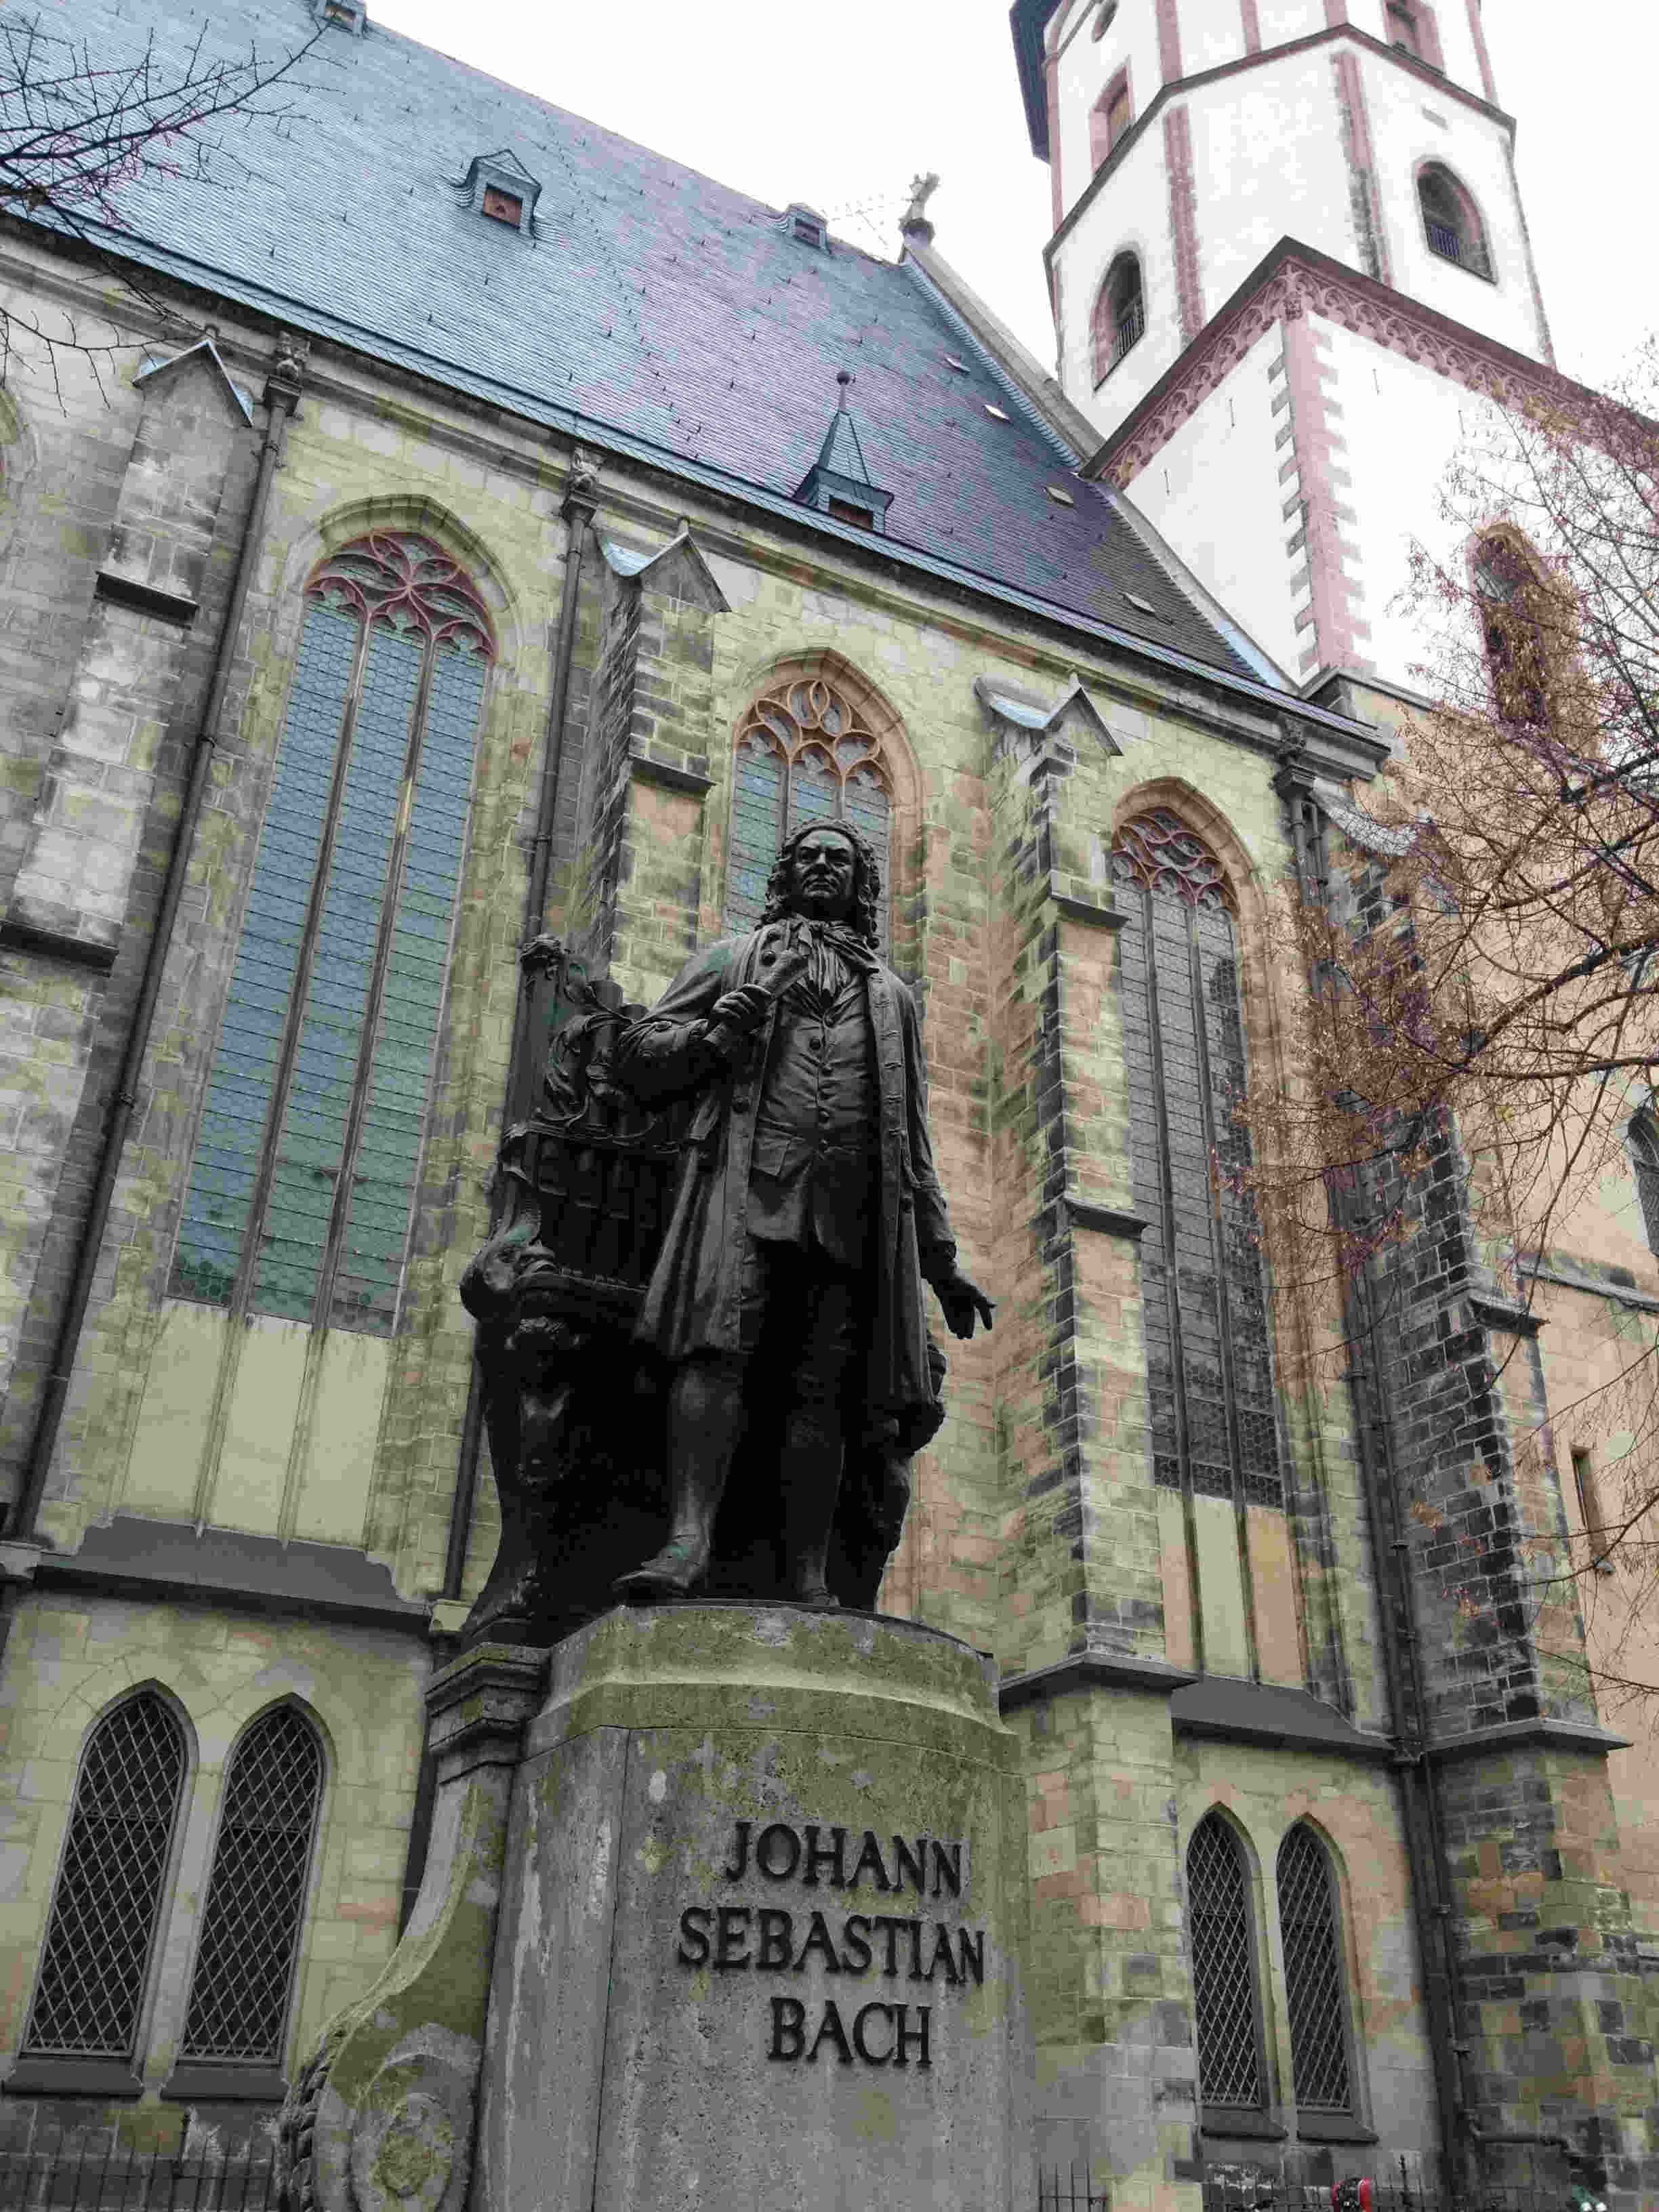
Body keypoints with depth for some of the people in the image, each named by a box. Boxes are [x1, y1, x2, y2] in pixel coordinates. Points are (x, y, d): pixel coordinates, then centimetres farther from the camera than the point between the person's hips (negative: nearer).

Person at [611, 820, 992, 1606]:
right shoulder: (735, 957, 24)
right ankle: (689, 1539, -31)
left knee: (821, 1389, -8)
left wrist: (942, 1262, 21)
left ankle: (808, 1583, -11)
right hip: (750, 1178, -2)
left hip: (851, 1207, 2)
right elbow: (638, 1056, 14)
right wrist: (739, 1015, -2)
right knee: (718, 1348, -23)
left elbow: (913, 1143, 28)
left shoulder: (890, 995, 31)